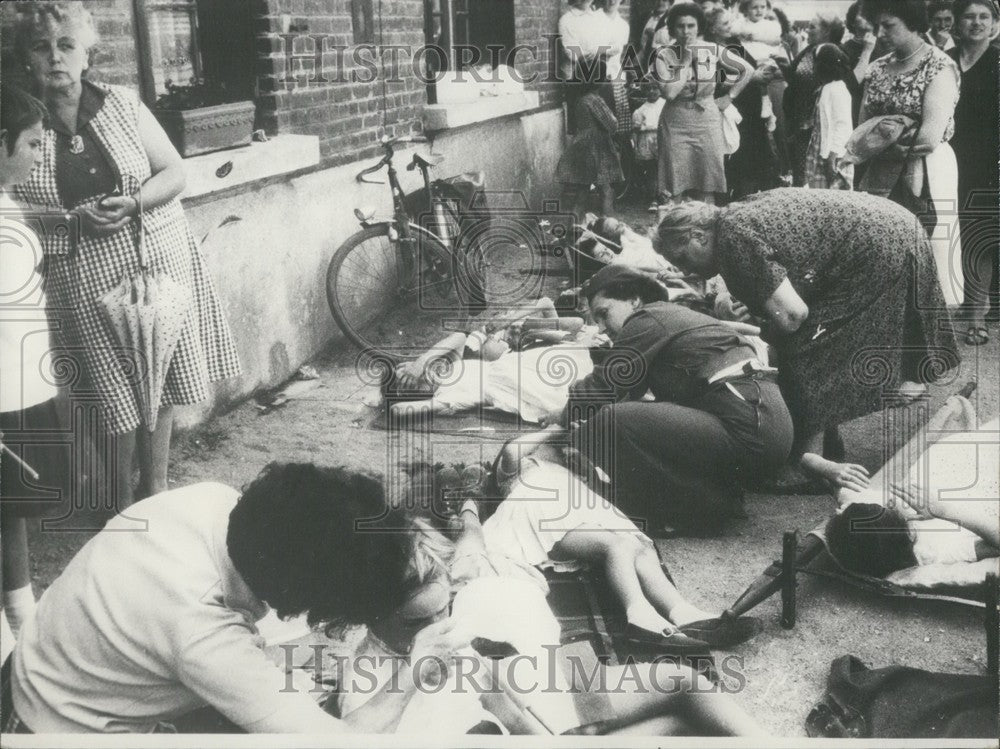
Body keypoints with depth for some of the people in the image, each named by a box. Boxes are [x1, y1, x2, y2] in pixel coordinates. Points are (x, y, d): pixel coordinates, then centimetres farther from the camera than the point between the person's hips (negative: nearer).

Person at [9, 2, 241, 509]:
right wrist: (76, 218, -16)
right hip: (86, 282, -2)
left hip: (157, 262, 2)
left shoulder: (122, 105, 2)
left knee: (160, 378, 7)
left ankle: (156, 487, 24)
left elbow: (174, 172, 4)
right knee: (115, 392, 2)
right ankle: (122, 501, 20)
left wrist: (133, 205, -15)